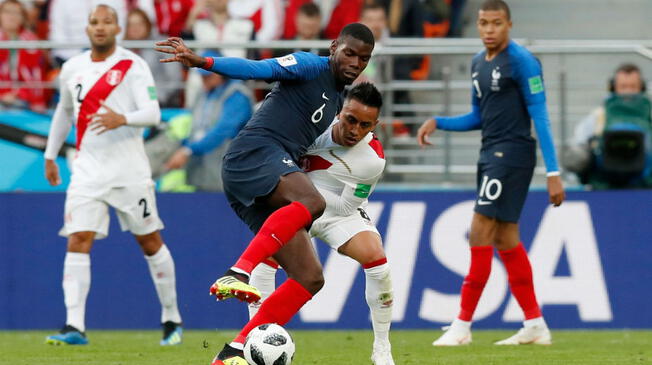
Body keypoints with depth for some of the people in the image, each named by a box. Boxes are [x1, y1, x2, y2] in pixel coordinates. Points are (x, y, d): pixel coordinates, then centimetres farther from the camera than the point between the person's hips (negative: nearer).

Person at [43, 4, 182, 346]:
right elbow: (64, 111, 26)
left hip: (129, 170, -3)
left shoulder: (133, 66, -6)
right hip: (87, 168, 3)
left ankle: (172, 319, 22)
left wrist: (122, 119, -35)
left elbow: (153, 113, -15)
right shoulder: (72, 69, 9)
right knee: (77, 242, -11)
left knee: (150, 242, 6)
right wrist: (50, 156, 28)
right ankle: (74, 327, -16)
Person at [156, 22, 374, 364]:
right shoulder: (310, 67, 2)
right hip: (255, 151, -9)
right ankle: (238, 273, -48)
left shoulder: (337, 101, 28)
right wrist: (202, 62, -26)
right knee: (311, 201, -39)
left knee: (310, 278, -1)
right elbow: (258, 69, -12)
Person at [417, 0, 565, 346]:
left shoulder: (521, 61, -12)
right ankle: (535, 325, 13)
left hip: (512, 154, -9)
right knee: (505, 239, 8)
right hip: (490, 155, 9)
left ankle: (463, 325, -8)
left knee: (480, 233, -11)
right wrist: (437, 122, 7)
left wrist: (553, 173, -18)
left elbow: (540, 117, -14)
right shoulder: (478, 63, 13)